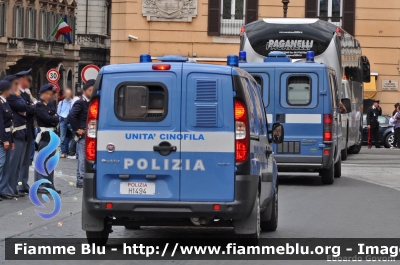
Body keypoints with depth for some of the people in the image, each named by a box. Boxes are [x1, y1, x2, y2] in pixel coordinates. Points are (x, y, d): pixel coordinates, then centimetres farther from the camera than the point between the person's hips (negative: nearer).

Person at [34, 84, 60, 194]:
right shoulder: (39, 105, -11)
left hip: (52, 135, 8)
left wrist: (53, 119, -10)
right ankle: (39, 186, -2)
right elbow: (47, 118, -19)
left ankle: (50, 185, 19)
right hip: (44, 135, -8)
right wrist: (55, 118, -3)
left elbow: (56, 118, 10)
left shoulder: (50, 105, 16)